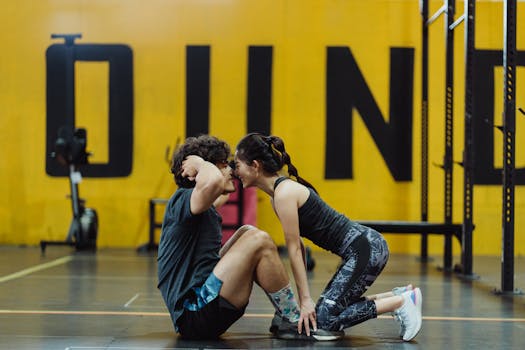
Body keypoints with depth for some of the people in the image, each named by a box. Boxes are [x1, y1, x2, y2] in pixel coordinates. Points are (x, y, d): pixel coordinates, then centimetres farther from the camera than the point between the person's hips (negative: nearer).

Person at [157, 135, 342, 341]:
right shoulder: (182, 201, -11)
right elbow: (213, 182, -36)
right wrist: (199, 163, -17)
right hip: (194, 315, -11)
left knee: (248, 233, 15)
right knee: (259, 241, -17)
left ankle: (285, 317, 9)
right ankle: (296, 322, -6)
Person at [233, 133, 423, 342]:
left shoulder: (284, 194, -15)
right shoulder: (278, 193, 13)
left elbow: (294, 250, -14)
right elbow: (296, 248, 15)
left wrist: (306, 299, -11)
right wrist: (303, 297, 14)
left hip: (365, 249, -10)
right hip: (364, 246, 10)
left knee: (325, 319, -11)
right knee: (329, 308, 12)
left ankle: (402, 301, -6)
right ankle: (396, 296, 15)